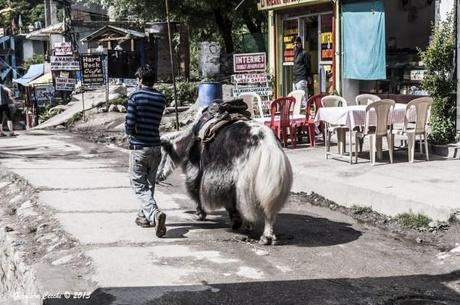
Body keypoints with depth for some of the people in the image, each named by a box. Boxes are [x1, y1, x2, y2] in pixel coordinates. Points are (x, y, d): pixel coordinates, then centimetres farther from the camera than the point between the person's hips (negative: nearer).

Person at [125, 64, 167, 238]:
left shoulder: (135, 96, -9)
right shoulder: (161, 99, 6)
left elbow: (129, 124, -14)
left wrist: (130, 132, 6)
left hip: (138, 147, -5)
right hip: (155, 147, 5)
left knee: (140, 186, -2)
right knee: (150, 184, 18)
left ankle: (155, 213, -23)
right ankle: (145, 216, 28)